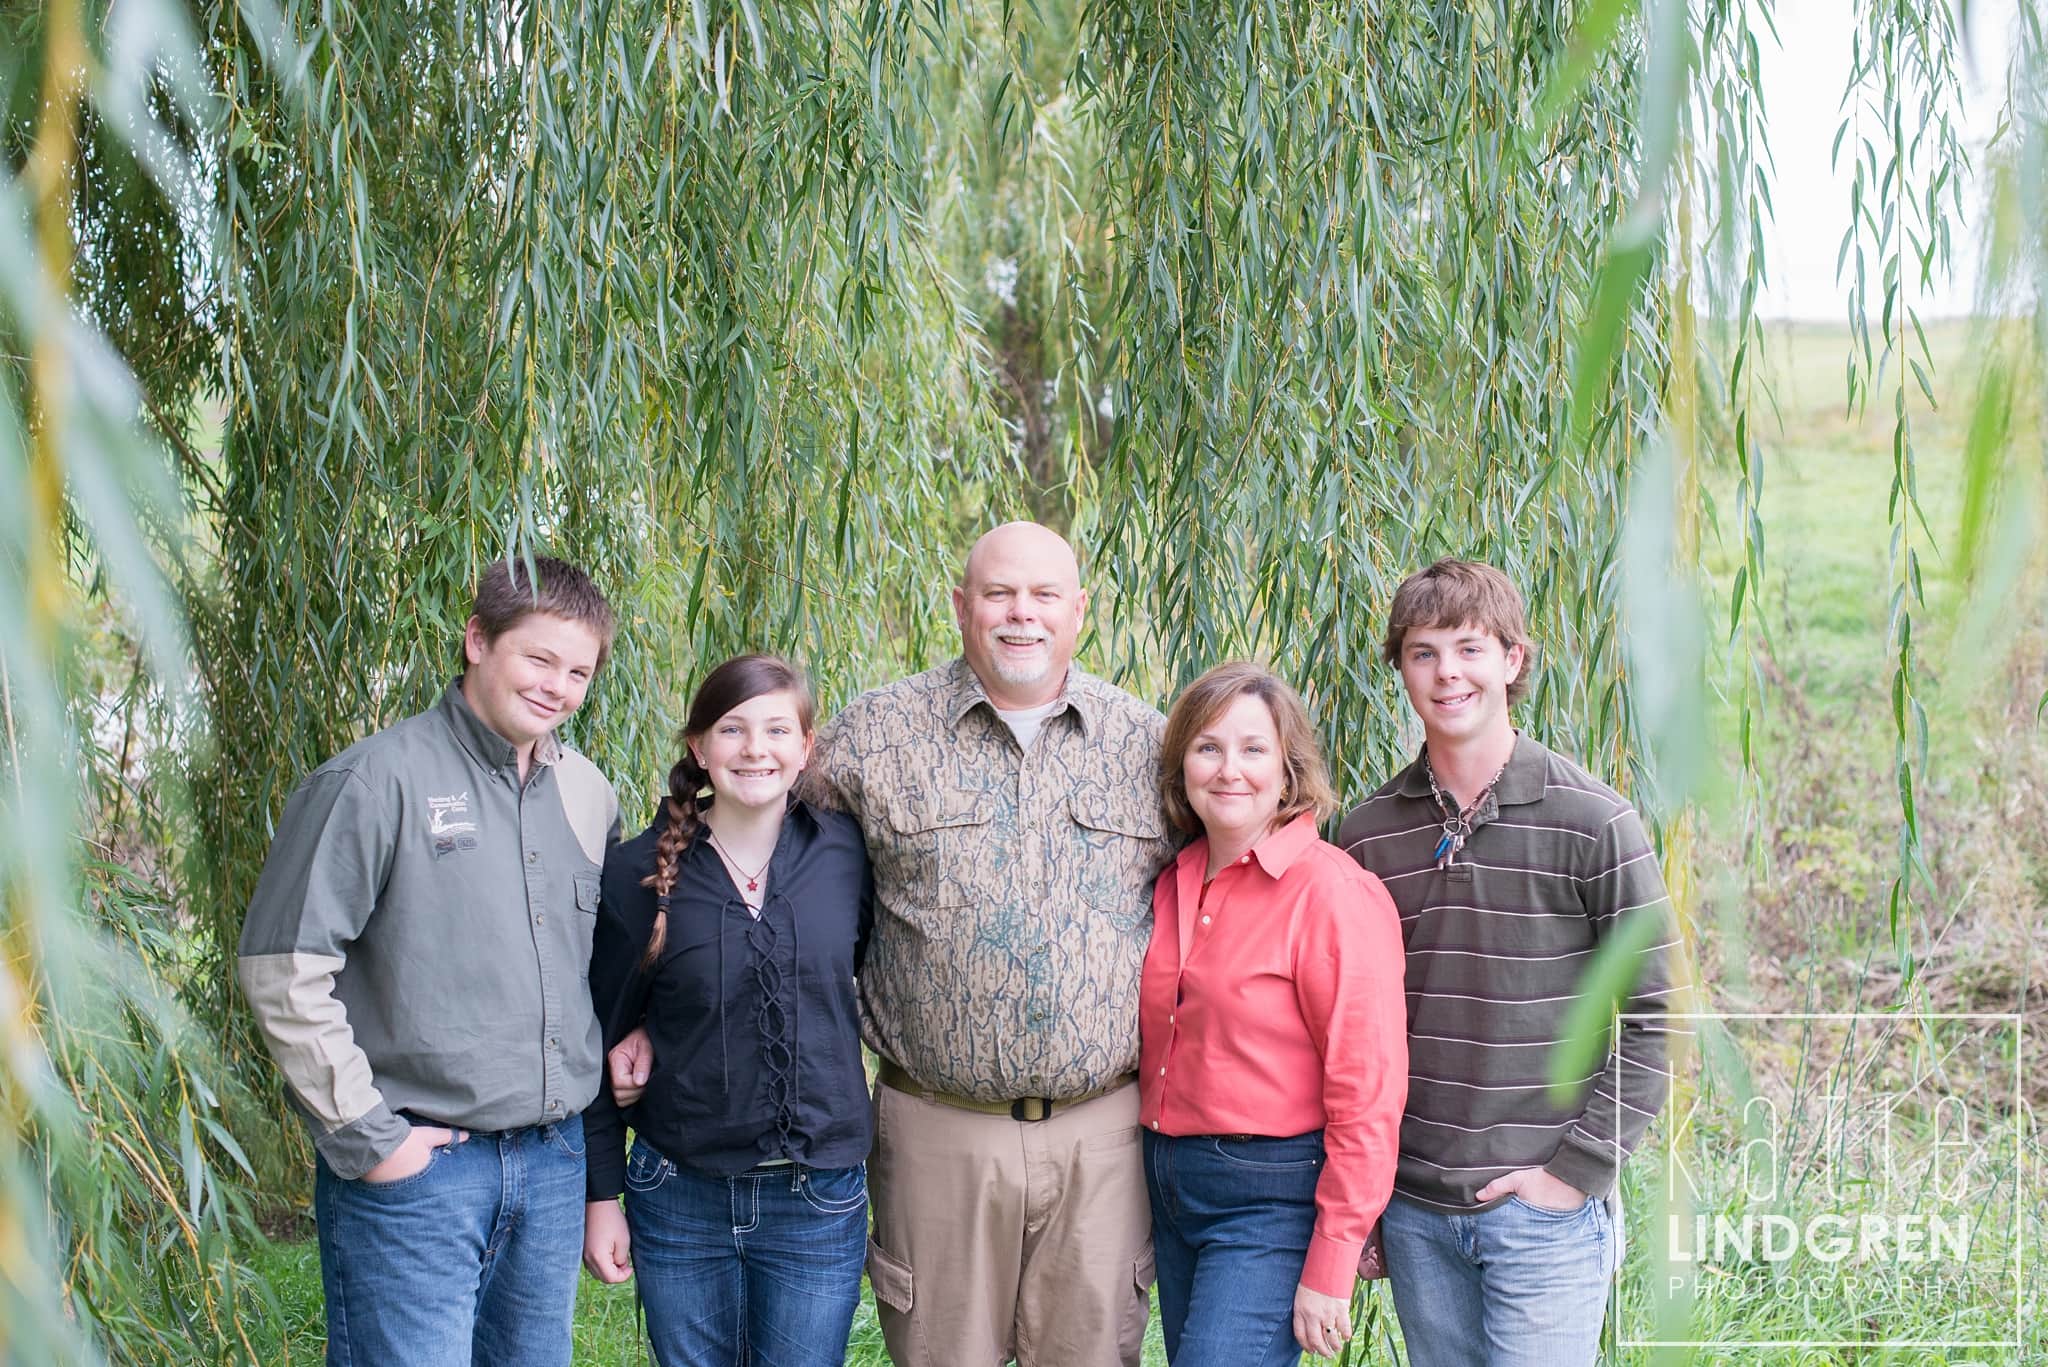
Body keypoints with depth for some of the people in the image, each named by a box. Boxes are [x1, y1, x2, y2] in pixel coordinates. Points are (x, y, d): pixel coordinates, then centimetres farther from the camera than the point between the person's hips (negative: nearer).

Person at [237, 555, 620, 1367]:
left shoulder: (586, 795, 11)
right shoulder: (379, 780, -9)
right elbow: (282, 967, -13)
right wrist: (365, 1138, -13)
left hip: (553, 1164, 6)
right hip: (414, 1170, -6)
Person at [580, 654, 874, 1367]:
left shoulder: (846, 852, -3)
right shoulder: (639, 872, -5)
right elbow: (599, 1041, 1)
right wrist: (600, 1194, 1)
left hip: (819, 1201, 1)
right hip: (681, 1198, 0)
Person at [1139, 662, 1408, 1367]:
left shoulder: (1333, 892, -14)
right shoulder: (1173, 884, 8)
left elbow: (1367, 1091, -16)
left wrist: (1329, 1268, -17)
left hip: (1273, 1199, -7)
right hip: (1171, 1188, 7)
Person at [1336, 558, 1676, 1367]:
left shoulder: (1591, 824, -6)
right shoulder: (1367, 835, 5)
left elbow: (1656, 1017, -5)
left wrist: (1576, 1170, -10)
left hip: (1543, 1210, -3)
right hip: (1412, 1209, 4)